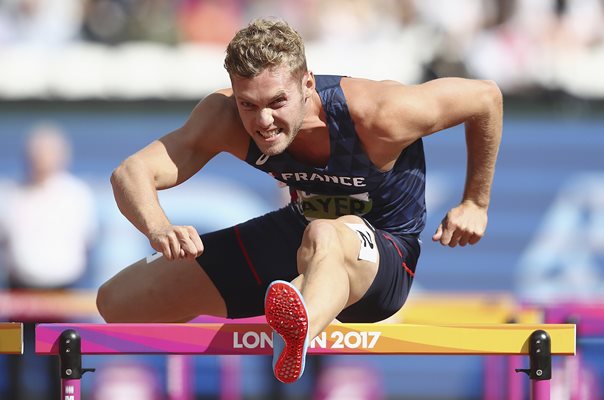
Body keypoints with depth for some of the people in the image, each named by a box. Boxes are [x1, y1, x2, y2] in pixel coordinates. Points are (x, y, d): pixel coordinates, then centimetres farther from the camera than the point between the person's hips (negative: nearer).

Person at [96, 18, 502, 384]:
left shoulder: (375, 116, -29)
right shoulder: (225, 118, -20)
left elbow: (486, 97, -16)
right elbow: (132, 172, -27)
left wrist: (475, 204, -5)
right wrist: (159, 229, -50)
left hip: (383, 255, -6)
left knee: (323, 238, -46)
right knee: (117, 303, 1)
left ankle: (296, 336, -81)